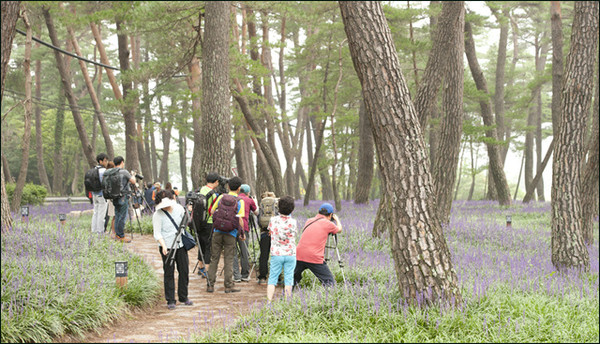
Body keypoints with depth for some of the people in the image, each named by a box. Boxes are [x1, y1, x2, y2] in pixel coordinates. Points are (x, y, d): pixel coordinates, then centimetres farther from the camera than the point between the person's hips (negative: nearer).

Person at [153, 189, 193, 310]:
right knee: (169, 273, -1)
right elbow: (157, 233, -13)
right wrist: (163, 246, -26)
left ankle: (183, 297, 23)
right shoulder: (158, 215, -11)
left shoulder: (178, 208, 2)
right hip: (167, 247, -5)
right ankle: (170, 301, 7)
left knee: (184, 271, 9)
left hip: (181, 245, 5)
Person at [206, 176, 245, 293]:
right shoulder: (240, 201, -5)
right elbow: (240, 220, -9)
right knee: (228, 259, 4)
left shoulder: (221, 197, 2)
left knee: (214, 258, 8)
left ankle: (210, 285, 8)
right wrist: (242, 233, 4)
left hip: (217, 232, 2)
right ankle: (229, 285, 3)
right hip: (230, 234, -2)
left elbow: (212, 211, 9)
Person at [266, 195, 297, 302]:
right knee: (288, 279, 5)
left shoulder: (273, 220, -5)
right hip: (290, 254, 0)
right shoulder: (293, 222, -8)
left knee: (272, 278, 4)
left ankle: (269, 301, -4)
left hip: (276, 254, 0)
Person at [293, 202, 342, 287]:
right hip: (315, 258, -5)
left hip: (299, 255, 5)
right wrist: (336, 219, 40)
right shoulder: (327, 223, 1)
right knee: (330, 283, 1)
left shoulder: (309, 221, 16)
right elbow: (339, 229, 21)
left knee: (293, 279, 24)